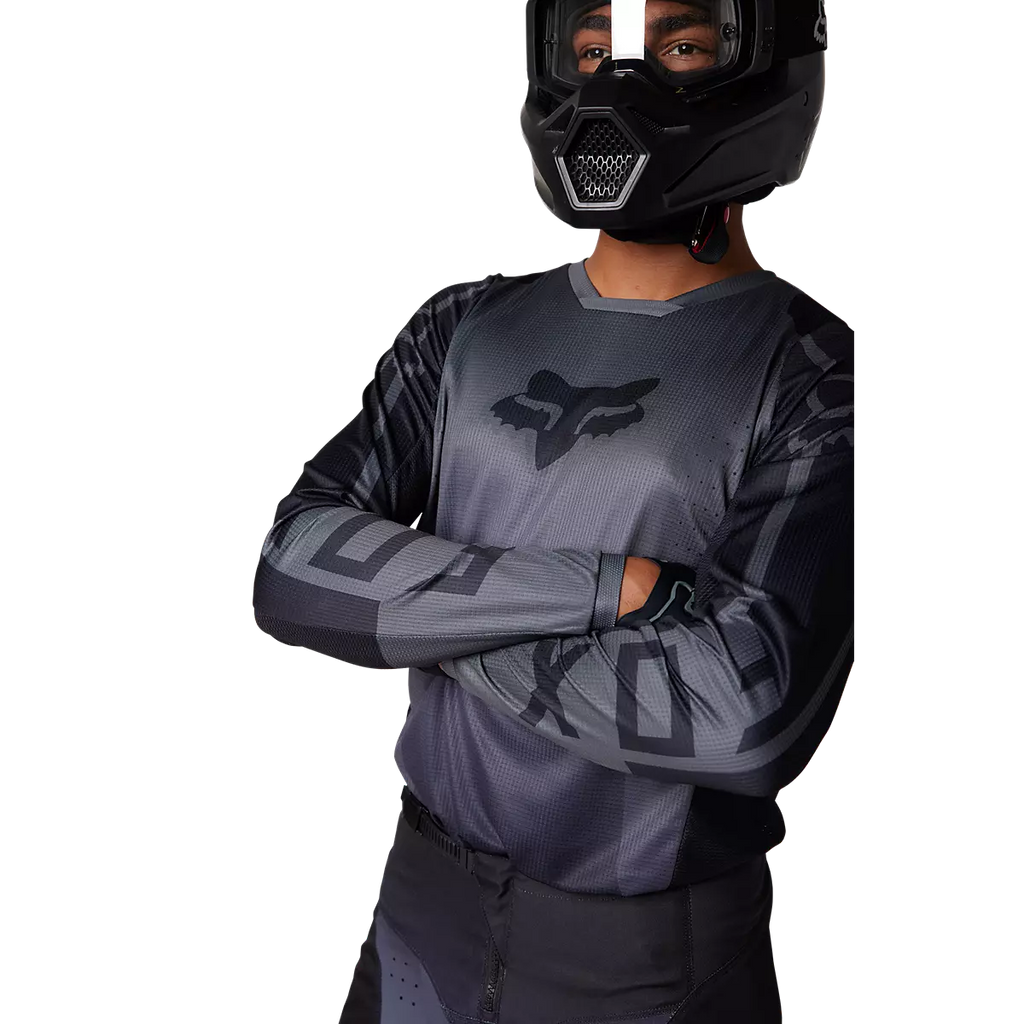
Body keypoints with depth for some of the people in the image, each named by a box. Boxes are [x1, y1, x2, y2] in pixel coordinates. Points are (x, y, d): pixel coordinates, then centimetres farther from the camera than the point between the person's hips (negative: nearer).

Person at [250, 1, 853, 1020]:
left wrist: (424, 619, -16)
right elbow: (293, 570, -13)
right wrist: (611, 585, -24)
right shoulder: (465, 326, -1)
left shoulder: (815, 376, -14)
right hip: (424, 897, 4)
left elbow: (748, 710, -27)